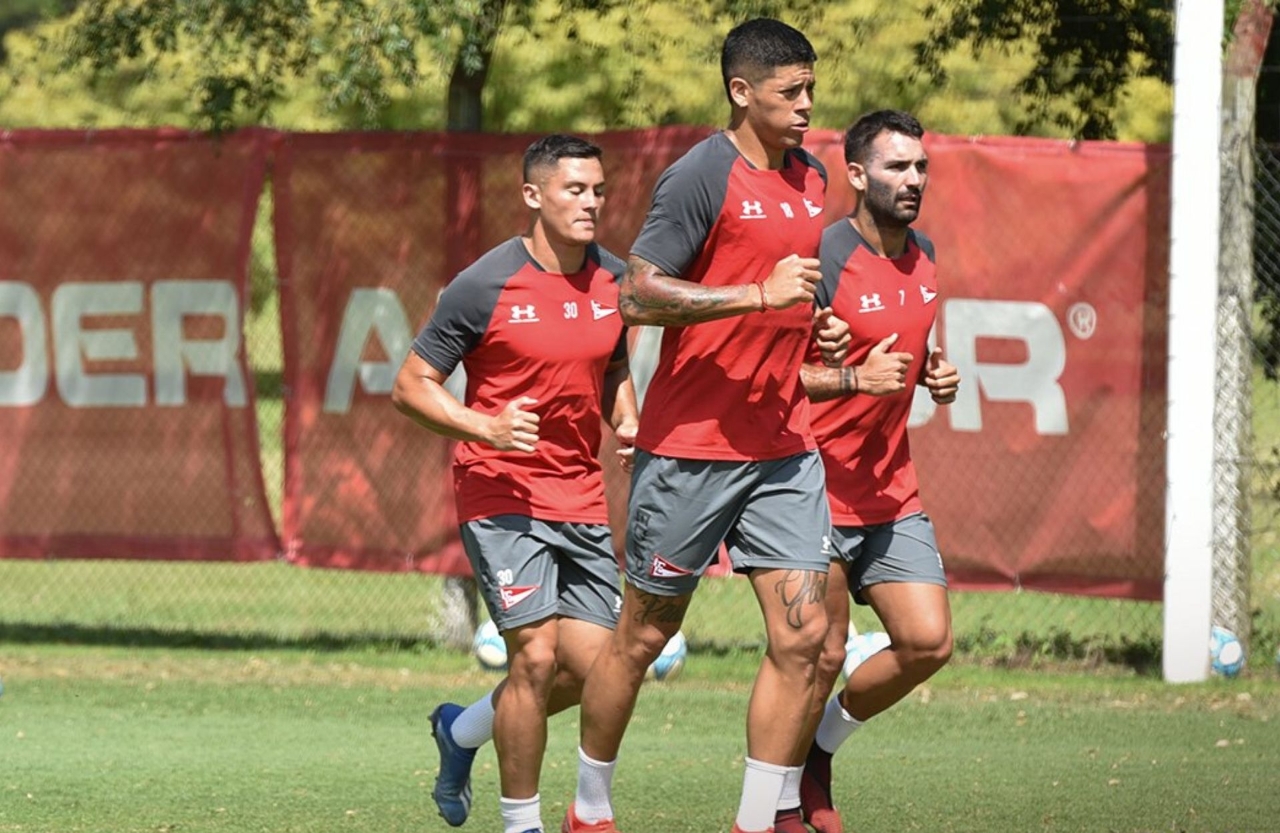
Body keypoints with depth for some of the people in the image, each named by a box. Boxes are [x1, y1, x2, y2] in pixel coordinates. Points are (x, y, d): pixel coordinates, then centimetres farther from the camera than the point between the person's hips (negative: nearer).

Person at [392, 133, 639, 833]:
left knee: (590, 664, 2)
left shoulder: (614, 281, 5)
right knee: (536, 654, -15)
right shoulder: (486, 287, -12)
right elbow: (410, 384, -7)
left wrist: (625, 421, 4)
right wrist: (484, 426, -22)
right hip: (502, 492, -6)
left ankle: (462, 730, 29)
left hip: (581, 497, 6)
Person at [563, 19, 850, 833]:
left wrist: (818, 325, 10)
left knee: (802, 635, -4)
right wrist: (760, 294, -23)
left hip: (784, 446, 6)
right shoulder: (702, 175, -12)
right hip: (689, 446, -6)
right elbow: (638, 297, -19)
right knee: (643, 636, 5)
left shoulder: (811, 178, 12)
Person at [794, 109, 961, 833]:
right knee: (822, 656, -4)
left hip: (893, 495, 7)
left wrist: (933, 372, 5)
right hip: (817, 493, -7)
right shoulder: (825, 261, -16)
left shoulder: (922, 255, 8)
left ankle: (820, 747, 20)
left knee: (929, 642, -2)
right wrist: (854, 380, -28)